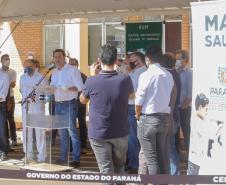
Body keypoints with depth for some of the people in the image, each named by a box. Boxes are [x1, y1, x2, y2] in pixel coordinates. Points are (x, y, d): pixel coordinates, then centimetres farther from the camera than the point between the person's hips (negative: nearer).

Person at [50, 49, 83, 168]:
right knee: (62, 132, 12)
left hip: (69, 104, -7)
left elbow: (80, 87, -13)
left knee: (72, 131, -7)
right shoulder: (54, 72, 13)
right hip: (58, 104, 7)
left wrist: (67, 89, -26)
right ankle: (63, 157, 19)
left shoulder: (72, 70, -7)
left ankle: (76, 158, -3)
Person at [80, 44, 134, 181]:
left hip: (98, 134, -2)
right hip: (120, 133, 2)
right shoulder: (125, 79, -12)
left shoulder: (92, 81, -17)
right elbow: (132, 95, 12)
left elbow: (83, 100, 5)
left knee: (106, 171, 2)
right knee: (119, 168, 19)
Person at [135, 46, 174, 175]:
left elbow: (139, 101, -10)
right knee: (164, 157, 11)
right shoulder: (169, 76, 4)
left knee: (151, 158, 1)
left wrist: (138, 116, 6)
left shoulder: (146, 75, -12)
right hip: (165, 118, 5)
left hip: (148, 119, -5)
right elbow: (168, 98, 6)